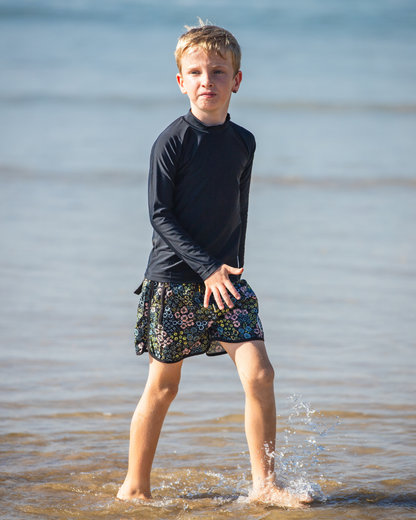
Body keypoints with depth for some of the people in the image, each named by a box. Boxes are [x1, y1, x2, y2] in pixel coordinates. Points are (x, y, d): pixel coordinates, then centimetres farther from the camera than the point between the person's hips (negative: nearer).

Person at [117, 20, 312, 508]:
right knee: (163, 385, 4)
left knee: (258, 372, -8)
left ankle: (264, 484, 0)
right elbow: (160, 215, -12)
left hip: (224, 276, 4)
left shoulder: (243, 142, 7)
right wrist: (207, 268, -16)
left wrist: (232, 266, 7)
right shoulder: (172, 140, -9)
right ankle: (135, 486, 19)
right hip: (173, 279, -4)